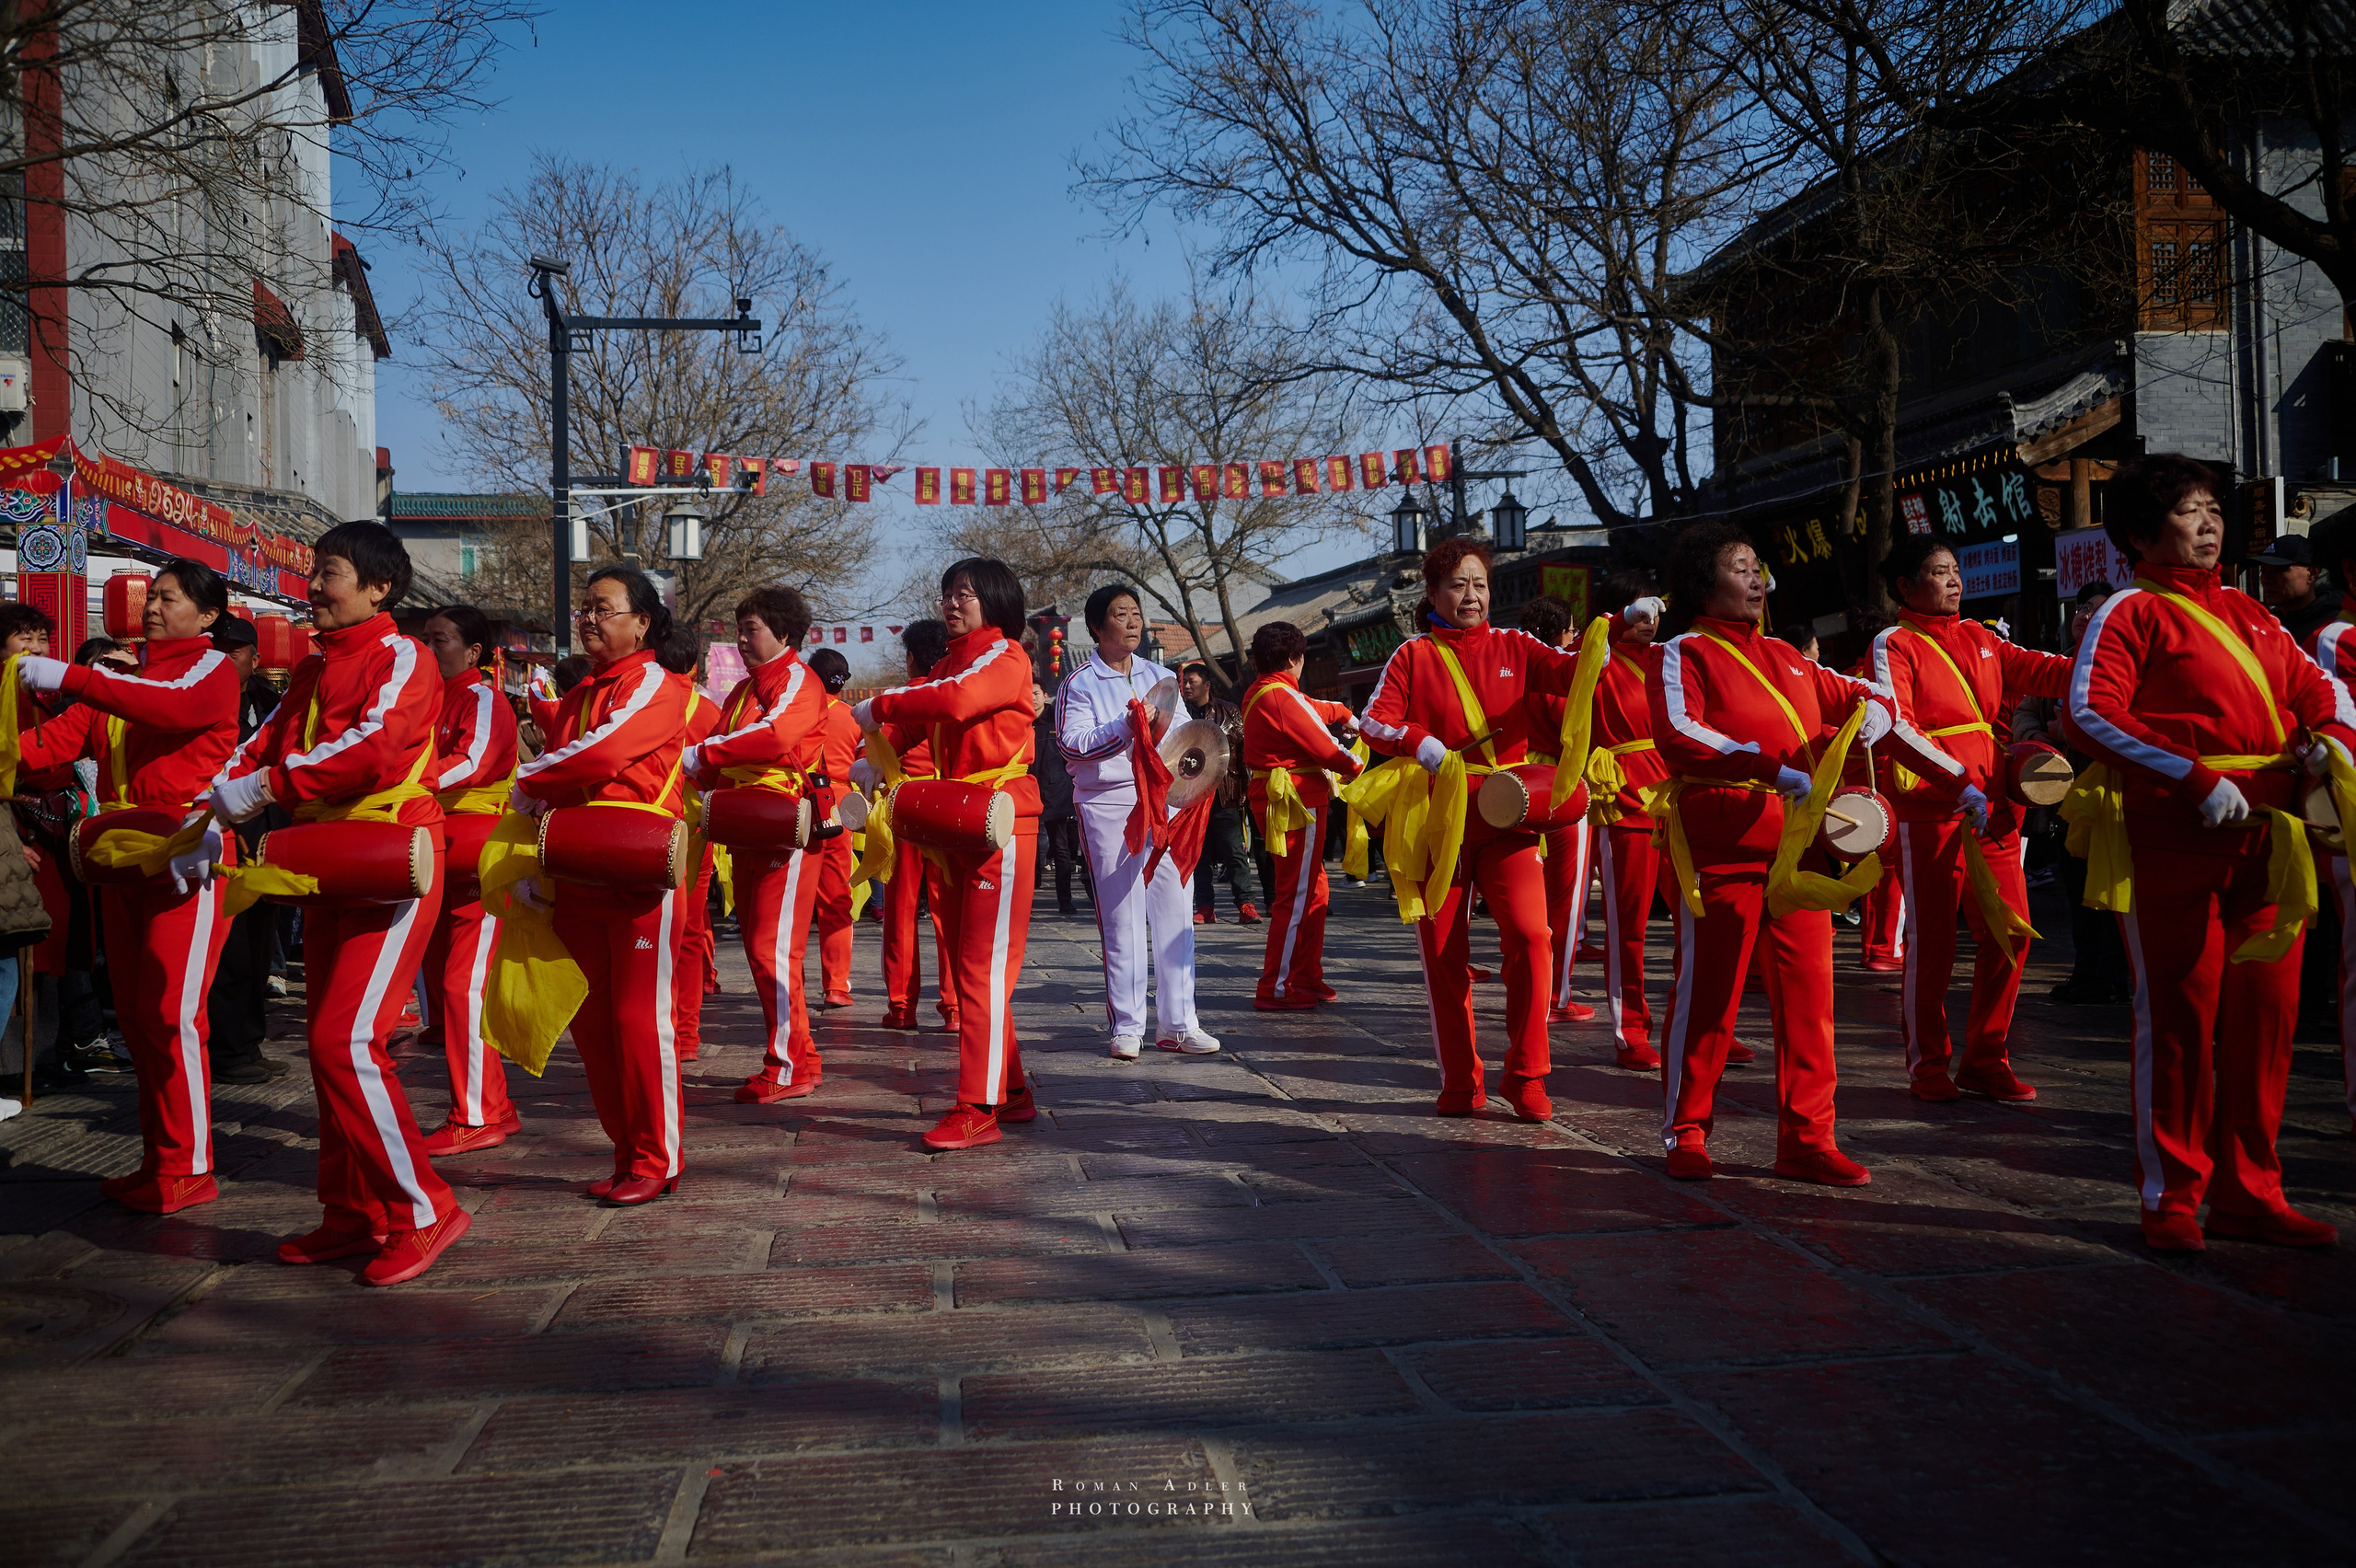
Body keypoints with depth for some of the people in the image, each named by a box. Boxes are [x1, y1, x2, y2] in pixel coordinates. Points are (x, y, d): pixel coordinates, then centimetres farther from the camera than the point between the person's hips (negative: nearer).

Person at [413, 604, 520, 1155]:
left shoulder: (483, 701, -7)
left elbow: (471, 764, -23)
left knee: (463, 985, -10)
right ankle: (494, 1106, 18)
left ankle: (476, 1119, -3)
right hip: (439, 863, 9)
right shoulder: (430, 703, 19)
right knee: (440, 984, 10)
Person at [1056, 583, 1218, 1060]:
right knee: (1121, 917, -1)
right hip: (1107, 805, -4)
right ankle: (1126, 1027, 7)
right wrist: (1126, 726, -20)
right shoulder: (1080, 682, 0)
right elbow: (1071, 745, -11)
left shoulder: (1158, 676, 15)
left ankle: (1178, 1024, 8)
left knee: (1174, 909, 1)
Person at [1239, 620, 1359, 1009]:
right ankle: (1275, 989, -5)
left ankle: (1308, 979, 26)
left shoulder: (1260, 693, 15)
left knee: (1314, 890, 18)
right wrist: (1356, 767, -2)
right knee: (1295, 897, -7)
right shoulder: (1281, 697, -18)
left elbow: (1312, 709, 34)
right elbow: (1322, 748, -18)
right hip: (1297, 802, -11)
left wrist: (1344, 713, 47)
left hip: (1279, 798, 11)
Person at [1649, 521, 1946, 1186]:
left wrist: (1874, 708, 4)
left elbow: (1848, 694, 30)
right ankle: (1684, 1133, 14)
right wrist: (1773, 767, -25)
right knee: (1707, 989, 0)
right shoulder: (1686, 654, -2)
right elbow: (1678, 734, -18)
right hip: (1721, 844, -6)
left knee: (1808, 990, 4)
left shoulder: (1786, 657, 19)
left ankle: (1805, 1140, 12)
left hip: (1797, 844, 6)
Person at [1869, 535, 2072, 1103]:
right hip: (1930, 808, -6)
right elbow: (1896, 726, -15)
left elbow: (2039, 671, 8)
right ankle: (1928, 1066, 14)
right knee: (1931, 940, 1)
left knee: (2011, 932, 3)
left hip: (1993, 807, 6)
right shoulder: (1894, 644, -2)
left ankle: (1986, 1060, 17)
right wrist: (1961, 782, -24)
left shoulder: (1979, 638, 17)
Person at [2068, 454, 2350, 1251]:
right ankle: (2171, 1198, 10)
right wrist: (2198, 780, -20)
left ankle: (2248, 1192, 19)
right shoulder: (2130, 612, -1)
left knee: (2265, 1013, 7)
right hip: (2174, 839, -6)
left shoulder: (2247, 613, 19)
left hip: (2267, 840, 6)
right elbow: (2090, 711, -14)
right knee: (2178, 1015, -1)